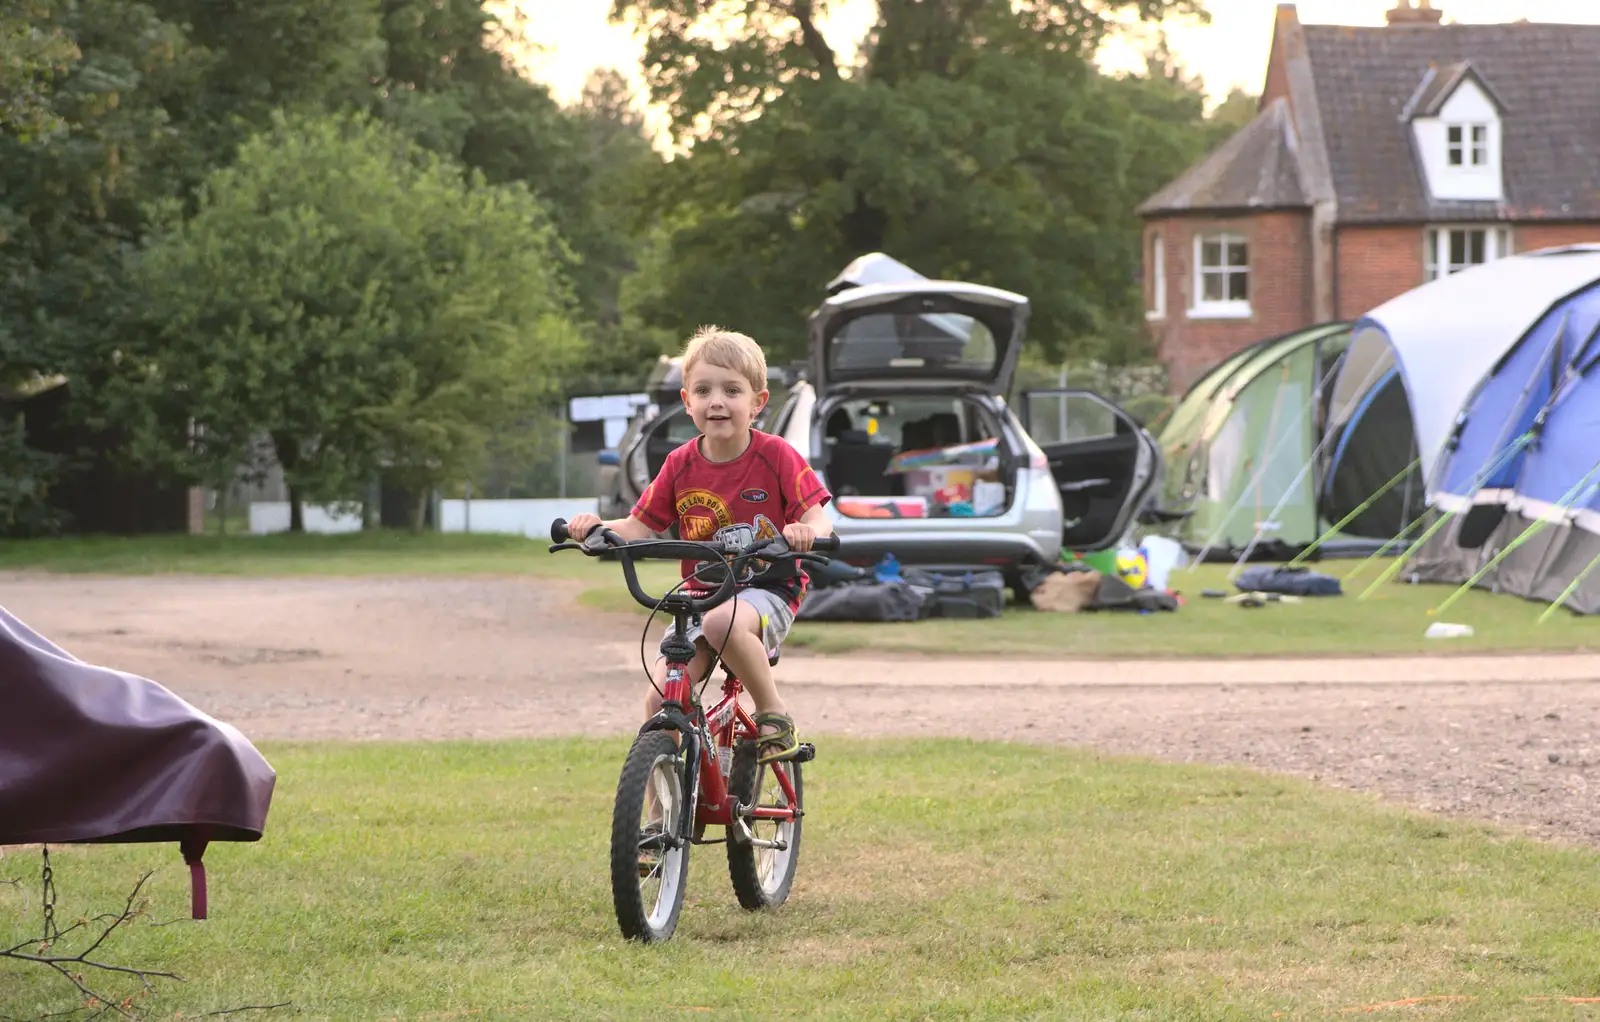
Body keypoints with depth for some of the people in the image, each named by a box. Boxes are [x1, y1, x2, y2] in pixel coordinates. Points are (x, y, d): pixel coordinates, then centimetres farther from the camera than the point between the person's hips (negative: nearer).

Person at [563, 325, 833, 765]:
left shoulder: (775, 456, -7)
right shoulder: (680, 466, 2)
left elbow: (818, 518, -10)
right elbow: (639, 527, 5)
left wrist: (808, 531, -35)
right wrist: (597, 527, -16)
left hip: (768, 589, -4)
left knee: (724, 622, -39)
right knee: (659, 700, -16)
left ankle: (774, 714, -16)